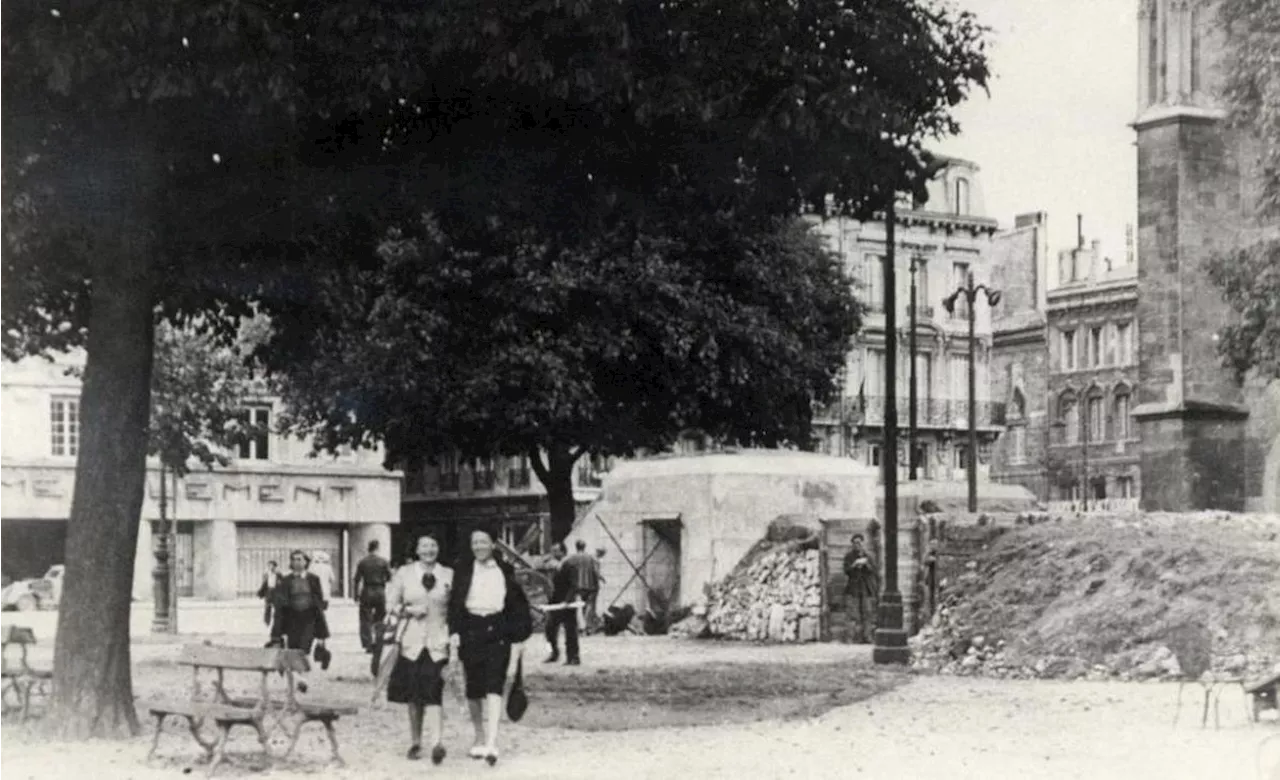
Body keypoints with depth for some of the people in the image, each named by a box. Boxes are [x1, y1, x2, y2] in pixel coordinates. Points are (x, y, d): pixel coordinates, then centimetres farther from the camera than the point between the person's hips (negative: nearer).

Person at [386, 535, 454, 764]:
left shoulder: (448, 575, 6)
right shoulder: (404, 573, 7)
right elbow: (391, 603, 8)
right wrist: (408, 610, -10)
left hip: (438, 643, -2)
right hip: (412, 641, 2)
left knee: (433, 692, -15)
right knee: (413, 695, 7)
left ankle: (437, 742, -23)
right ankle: (415, 743, 20)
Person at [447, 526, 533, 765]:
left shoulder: (505, 571, 6)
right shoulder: (463, 570, 6)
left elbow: (518, 604, 10)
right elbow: (455, 602, 3)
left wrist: (518, 638, 6)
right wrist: (454, 631, -8)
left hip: (498, 632, -2)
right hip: (471, 631, 2)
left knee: (494, 687, -12)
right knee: (473, 690, 9)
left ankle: (491, 743, -20)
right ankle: (479, 739, 26)